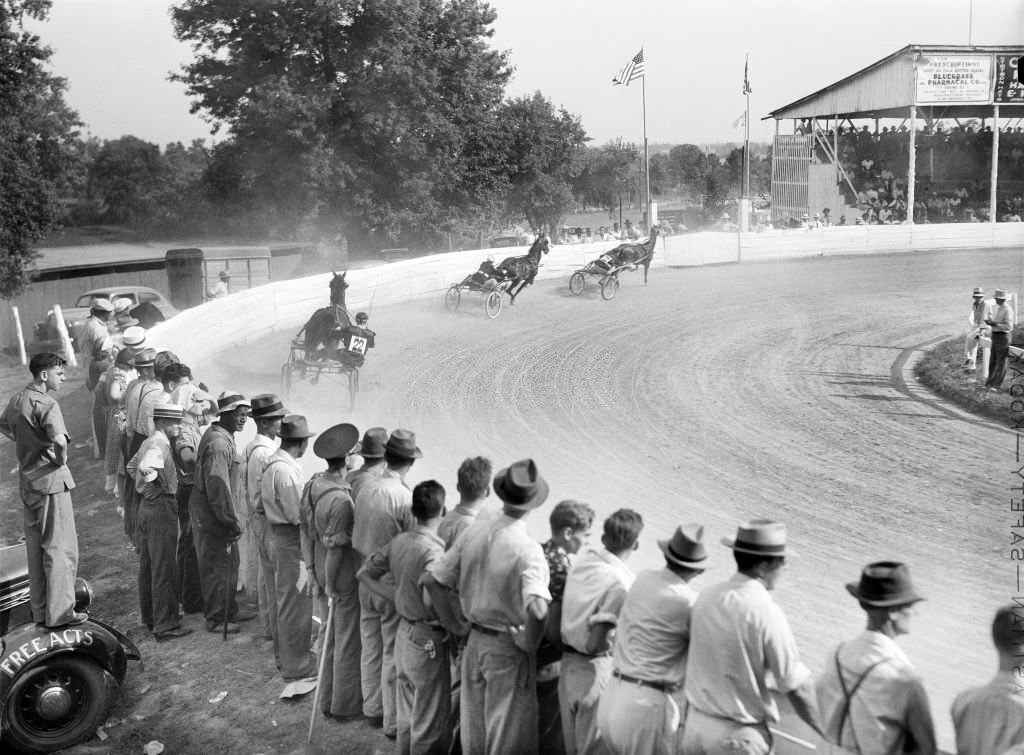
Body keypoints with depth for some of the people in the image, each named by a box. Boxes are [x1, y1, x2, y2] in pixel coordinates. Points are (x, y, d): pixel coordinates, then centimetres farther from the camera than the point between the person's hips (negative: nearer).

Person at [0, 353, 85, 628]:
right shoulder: (45, 404, -19)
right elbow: (59, 440, -34)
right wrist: (61, 460, -15)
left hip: (27, 481, 9)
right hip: (51, 481, -9)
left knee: (35, 546, 16)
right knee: (60, 548, 0)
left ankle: (39, 609, 25)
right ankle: (59, 612, 5)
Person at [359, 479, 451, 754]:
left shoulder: (398, 541, 0)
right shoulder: (433, 551, -24)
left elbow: (364, 574, 8)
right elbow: (430, 601, -32)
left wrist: (397, 597, 7)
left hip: (403, 633, 8)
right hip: (428, 639, -8)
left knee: (407, 714, 22)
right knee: (430, 721, 7)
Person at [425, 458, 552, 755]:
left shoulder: (474, 531, -5)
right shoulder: (527, 549, -23)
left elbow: (431, 579, 0)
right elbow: (537, 609, -37)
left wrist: (455, 627, 7)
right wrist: (528, 644, -18)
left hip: (475, 642, 6)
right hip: (508, 650, -6)